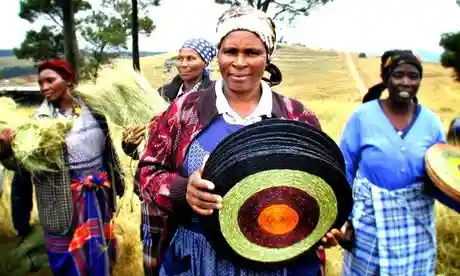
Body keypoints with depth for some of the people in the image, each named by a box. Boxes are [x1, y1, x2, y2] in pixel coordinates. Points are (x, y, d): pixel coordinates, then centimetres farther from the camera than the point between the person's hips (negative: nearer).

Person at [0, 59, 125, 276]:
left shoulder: (92, 110, -1)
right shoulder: (40, 119, -9)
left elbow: (108, 148, 8)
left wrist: (117, 179, 14)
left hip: (98, 194, 3)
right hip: (65, 200, -3)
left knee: (99, 253, 19)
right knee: (68, 258, 10)